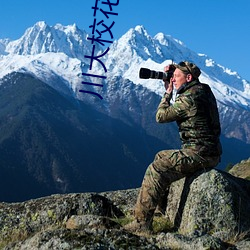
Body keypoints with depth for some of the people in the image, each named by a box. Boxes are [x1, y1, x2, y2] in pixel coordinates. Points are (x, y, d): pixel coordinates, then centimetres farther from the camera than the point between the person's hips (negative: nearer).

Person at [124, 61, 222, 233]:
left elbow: (161, 116, -9)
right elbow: (176, 109, 29)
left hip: (198, 154, -10)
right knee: (161, 157, 24)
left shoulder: (189, 98, -18)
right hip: (210, 152, 10)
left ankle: (142, 222, -14)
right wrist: (170, 90, 16)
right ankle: (162, 206, 32)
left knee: (156, 170, -14)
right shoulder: (204, 91, 13)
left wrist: (168, 92, 3)